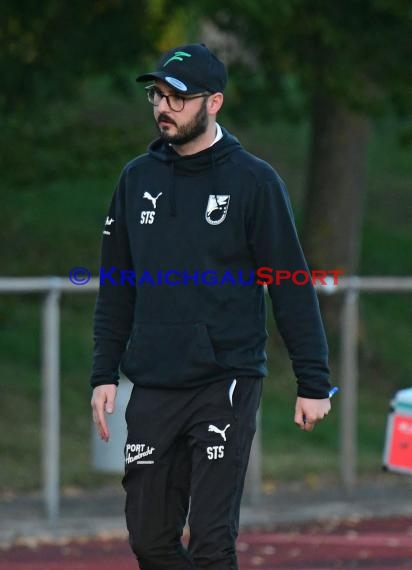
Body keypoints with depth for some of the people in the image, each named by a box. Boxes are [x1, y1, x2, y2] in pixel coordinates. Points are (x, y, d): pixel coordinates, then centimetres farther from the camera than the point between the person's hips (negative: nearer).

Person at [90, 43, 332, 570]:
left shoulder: (253, 180, -4)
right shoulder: (137, 179, 10)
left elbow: (292, 287, -4)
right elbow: (115, 287, 15)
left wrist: (313, 383, -7)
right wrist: (104, 374, 9)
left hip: (226, 386, -5)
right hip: (153, 389, 5)